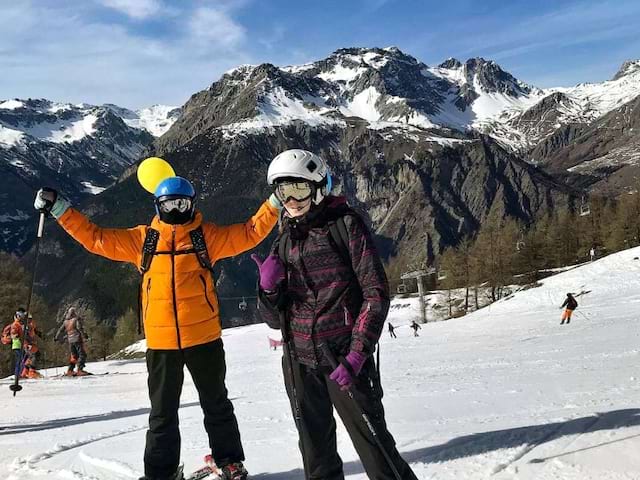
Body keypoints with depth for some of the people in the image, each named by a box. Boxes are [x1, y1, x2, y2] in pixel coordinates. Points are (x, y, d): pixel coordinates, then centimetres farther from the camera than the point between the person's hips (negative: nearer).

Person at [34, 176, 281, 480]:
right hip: (160, 341, 1)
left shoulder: (206, 235, 2)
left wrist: (276, 202, -9)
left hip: (204, 338, -1)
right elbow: (96, 238, 7)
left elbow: (249, 233, 0)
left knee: (216, 404, 14)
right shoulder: (142, 239, 5)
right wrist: (59, 209, 3)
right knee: (163, 411, 14)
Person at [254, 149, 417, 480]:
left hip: (344, 356, -5)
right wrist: (268, 287, -8)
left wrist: (357, 354, -18)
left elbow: (376, 294, -10)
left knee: (374, 447, -3)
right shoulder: (284, 242, 11)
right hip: (300, 362, 5)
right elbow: (274, 319, 13)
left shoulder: (344, 224, -3)